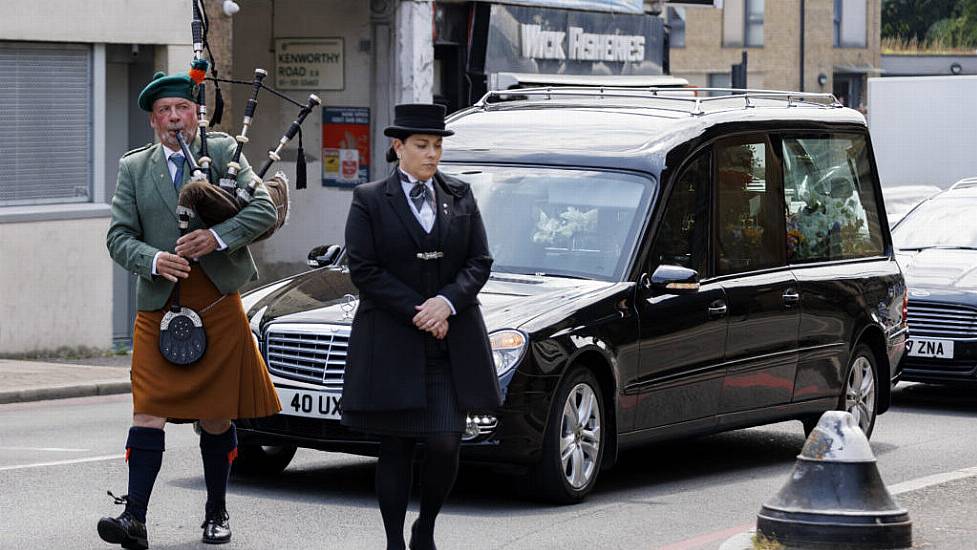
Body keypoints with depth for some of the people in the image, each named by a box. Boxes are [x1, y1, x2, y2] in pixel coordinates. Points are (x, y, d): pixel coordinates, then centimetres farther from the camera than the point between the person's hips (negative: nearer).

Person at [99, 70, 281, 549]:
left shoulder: (224, 153, 6)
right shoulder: (134, 168, 9)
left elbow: (263, 210, -3)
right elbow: (118, 236, 4)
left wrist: (218, 236, -19)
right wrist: (154, 260, -16)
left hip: (219, 308, 0)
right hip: (159, 308, 0)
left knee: (217, 417, 7)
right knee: (148, 414, -9)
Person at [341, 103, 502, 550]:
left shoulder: (460, 197, 10)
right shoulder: (370, 200, 0)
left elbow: (479, 262, 7)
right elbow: (364, 270, -6)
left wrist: (446, 303, -11)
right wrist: (418, 314, -11)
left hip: (452, 344, 2)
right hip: (391, 345, -2)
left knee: (445, 446, -5)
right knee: (395, 450, 1)